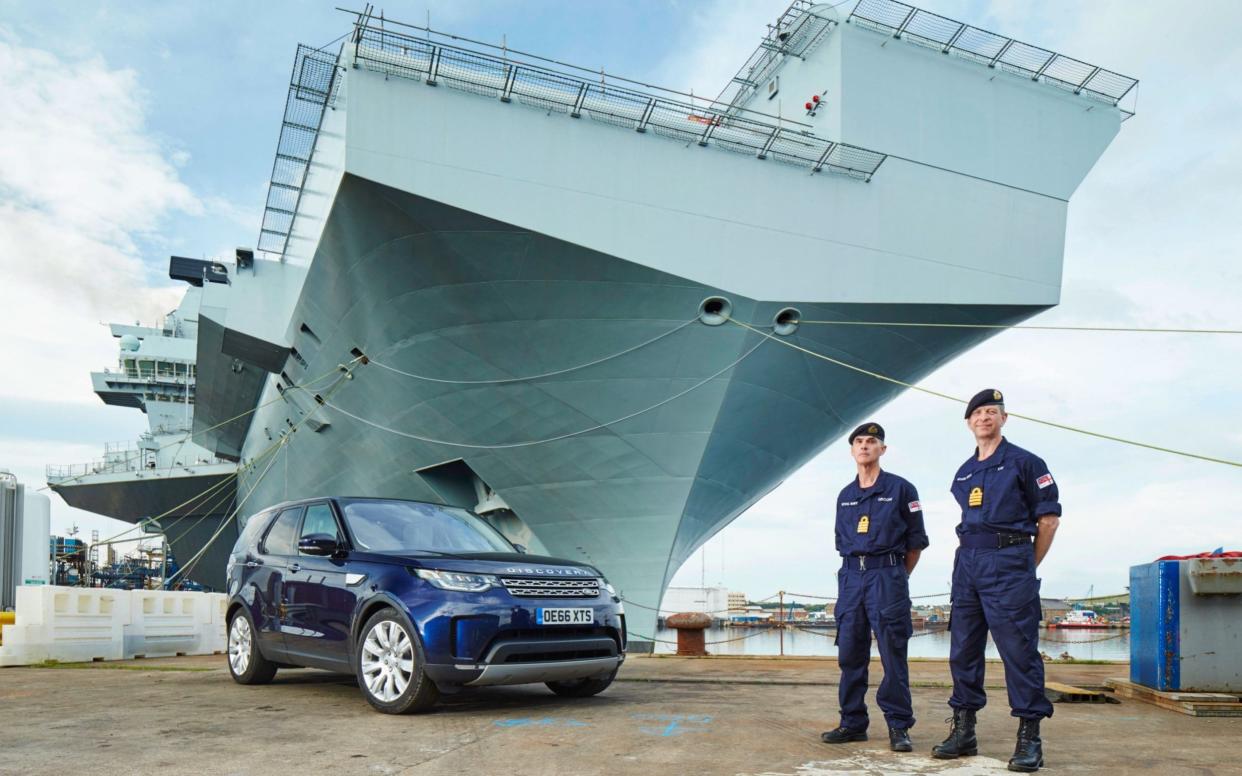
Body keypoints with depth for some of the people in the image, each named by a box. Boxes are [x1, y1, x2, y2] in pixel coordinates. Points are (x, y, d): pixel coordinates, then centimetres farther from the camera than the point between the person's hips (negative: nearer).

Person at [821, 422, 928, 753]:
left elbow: (916, 541, 4)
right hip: (851, 576, 5)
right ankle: (852, 723, 13)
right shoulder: (845, 496, 15)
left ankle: (899, 726, 3)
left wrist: (896, 577, 7)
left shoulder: (900, 489, 1)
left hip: (887, 575, -5)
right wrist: (854, 572, 15)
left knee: (893, 654, -5)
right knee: (850, 653, 5)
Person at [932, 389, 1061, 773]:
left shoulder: (1024, 462, 0)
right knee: (963, 650, 7)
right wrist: (970, 558, 13)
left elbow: (1049, 518, -1)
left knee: (1019, 650, -6)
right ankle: (963, 731, 15)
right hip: (967, 562, 6)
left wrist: (1027, 566, 0)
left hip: (1008, 561, -6)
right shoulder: (964, 473, 17)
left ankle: (1029, 738, 2)